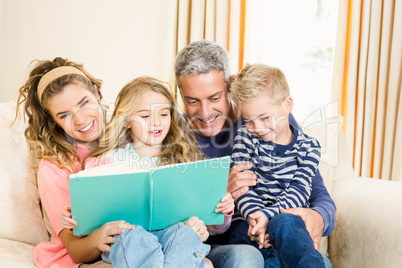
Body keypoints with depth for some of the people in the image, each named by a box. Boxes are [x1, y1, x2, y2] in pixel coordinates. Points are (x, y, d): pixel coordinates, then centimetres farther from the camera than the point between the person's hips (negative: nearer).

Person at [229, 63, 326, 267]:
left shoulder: (308, 147, 6)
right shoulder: (245, 137, 6)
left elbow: (298, 191, -5)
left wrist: (268, 214, -23)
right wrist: (254, 215, -23)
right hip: (247, 223, 0)